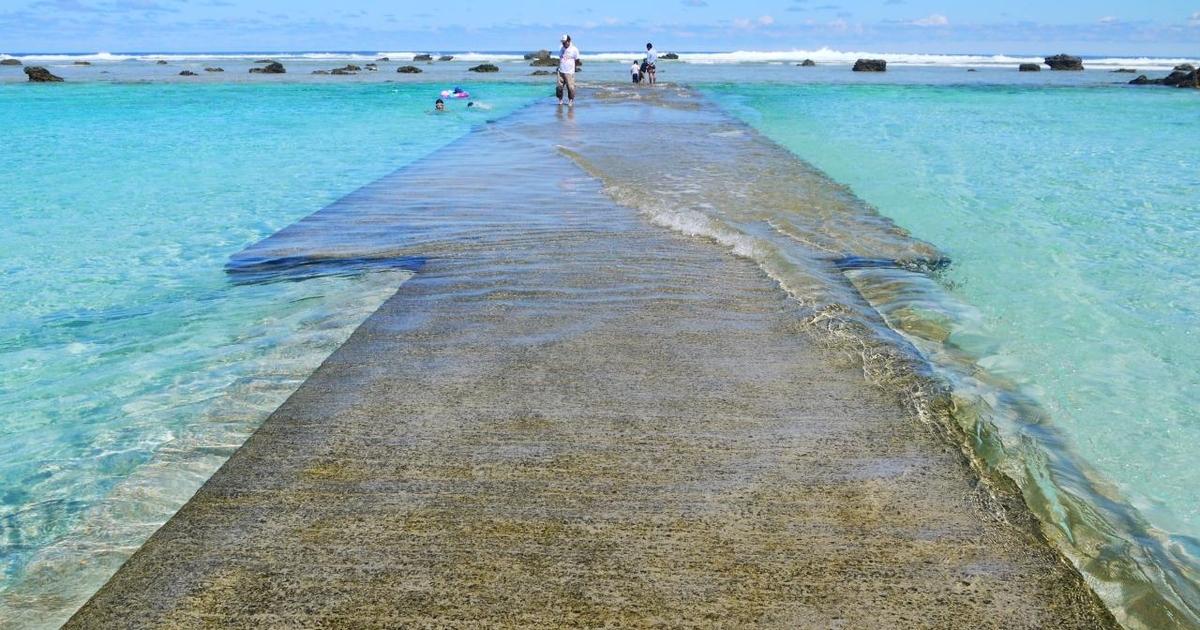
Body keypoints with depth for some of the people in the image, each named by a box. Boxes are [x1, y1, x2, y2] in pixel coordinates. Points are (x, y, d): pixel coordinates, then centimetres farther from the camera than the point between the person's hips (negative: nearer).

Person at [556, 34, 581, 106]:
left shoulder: (574, 49, -5)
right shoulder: (562, 48, 9)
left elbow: (577, 60, 2)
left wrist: (580, 63, -12)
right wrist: (558, 66, 14)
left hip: (569, 72, -4)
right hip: (561, 71, 4)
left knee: (570, 87, -4)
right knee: (559, 86, 2)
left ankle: (571, 101, 10)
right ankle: (560, 100, 16)